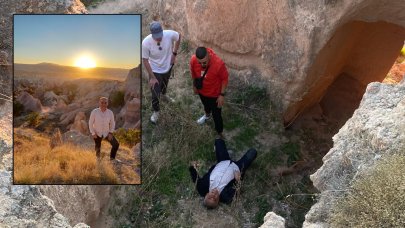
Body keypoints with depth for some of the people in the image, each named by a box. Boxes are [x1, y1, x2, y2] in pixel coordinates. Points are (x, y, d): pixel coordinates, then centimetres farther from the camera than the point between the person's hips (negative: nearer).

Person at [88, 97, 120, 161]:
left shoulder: (110, 112, -14)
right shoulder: (94, 112, -19)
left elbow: (112, 123, 1)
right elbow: (90, 123, -8)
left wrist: (110, 133, -7)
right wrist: (93, 133, -10)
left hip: (107, 133, 2)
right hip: (97, 134, -2)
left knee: (116, 144, -9)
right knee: (98, 148, 10)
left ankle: (112, 158, 14)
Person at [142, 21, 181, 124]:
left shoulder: (170, 34, -29)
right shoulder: (146, 42, -33)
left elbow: (179, 36, -4)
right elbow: (145, 60, -21)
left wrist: (174, 53, -6)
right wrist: (152, 77, -19)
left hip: (168, 67, 3)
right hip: (155, 71, -3)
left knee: (165, 84, 33)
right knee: (155, 94, 6)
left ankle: (163, 95, 67)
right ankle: (156, 111, 36)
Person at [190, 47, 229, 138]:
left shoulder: (219, 63, -38)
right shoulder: (193, 60, -28)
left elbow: (224, 79, -20)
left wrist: (222, 95, -15)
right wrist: (194, 85, 10)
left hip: (215, 93, -4)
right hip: (201, 90, 4)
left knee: (216, 115, 13)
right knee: (206, 105, 34)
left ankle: (219, 133, 40)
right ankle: (207, 115, 68)